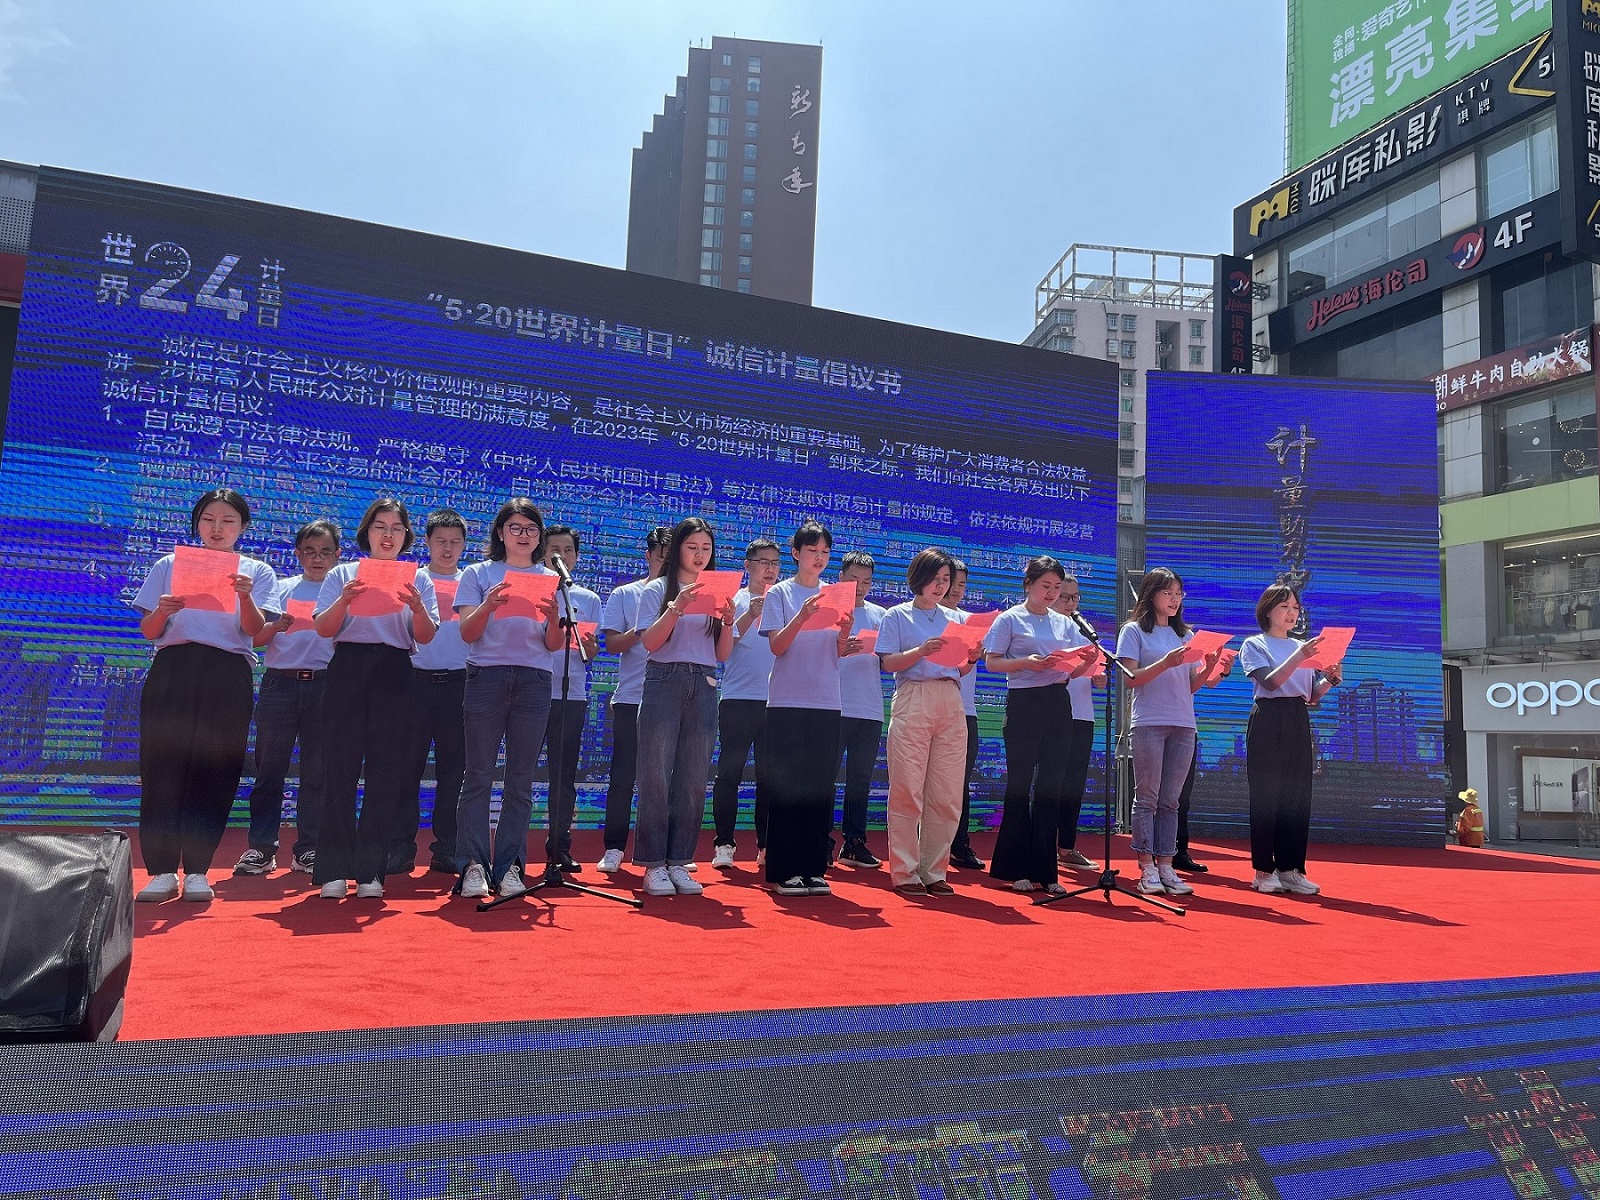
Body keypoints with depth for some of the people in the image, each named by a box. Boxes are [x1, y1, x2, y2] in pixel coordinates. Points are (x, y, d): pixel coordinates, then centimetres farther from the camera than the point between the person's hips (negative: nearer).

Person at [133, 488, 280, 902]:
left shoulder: (257, 571, 11)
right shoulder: (169, 565, 13)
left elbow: (256, 631, -2)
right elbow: (148, 632, 10)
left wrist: (245, 596, -20)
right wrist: (161, 612, -12)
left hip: (227, 675, -1)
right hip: (173, 670, 1)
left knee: (214, 770, -2)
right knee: (163, 764, -4)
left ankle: (196, 870, 4)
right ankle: (162, 870, 1)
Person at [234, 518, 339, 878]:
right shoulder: (282, 588, 14)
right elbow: (255, 638, 9)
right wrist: (274, 626, -11)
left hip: (325, 684, -1)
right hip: (280, 683, 1)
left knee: (316, 770, 2)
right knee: (269, 767, -1)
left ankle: (308, 849, 10)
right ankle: (261, 848, 5)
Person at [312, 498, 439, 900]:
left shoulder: (418, 579, 11)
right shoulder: (343, 574, 11)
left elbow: (425, 637, 2)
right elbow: (324, 629, 3)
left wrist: (417, 607, -18)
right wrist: (344, 600, -16)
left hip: (394, 675, 0)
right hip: (348, 671, 0)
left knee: (386, 773, -1)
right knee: (341, 768, -2)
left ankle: (370, 871, 4)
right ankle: (333, 870, 2)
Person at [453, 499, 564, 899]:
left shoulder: (550, 580, 13)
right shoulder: (478, 574, 9)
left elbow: (554, 646, 7)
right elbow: (467, 634, 0)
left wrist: (553, 617, -14)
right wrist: (487, 605, -18)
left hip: (534, 682, 2)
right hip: (486, 677, -2)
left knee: (521, 779, 2)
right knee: (479, 775, -5)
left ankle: (509, 865, 6)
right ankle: (474, 865, -2)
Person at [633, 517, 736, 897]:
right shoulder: (657, 589, 5)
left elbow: (723, 655, 11)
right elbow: (650, 643, -6)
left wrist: (727, 623, -7)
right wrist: (676, 607, -18)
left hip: (703, 688, 3)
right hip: (664, 683, -3)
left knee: (693, 779, 1)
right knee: (657, 776, -5)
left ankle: (679, 862, 8)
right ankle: (654, 865, 0)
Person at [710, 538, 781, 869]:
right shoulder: (735, 601, 5)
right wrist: (750, 615, -21)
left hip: (776, 701, 3)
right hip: (738, 699, -3)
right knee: (729, 772, -2)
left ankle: (766, 845, 13)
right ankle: (724, 844, 4)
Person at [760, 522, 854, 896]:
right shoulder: (780, 593, 2)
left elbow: (840, 651, 7)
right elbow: (777, 646, -7)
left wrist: (845, 630, -15)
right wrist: (802, 617, -23)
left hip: (827, 702, 4)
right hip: (787, 701, -4)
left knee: (821, 787, 5)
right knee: (786, 787, -2)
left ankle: (813, 868, 12)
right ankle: (782, 871, 4)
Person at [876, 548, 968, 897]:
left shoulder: (956, 618, 18)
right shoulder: (897, 616, 8)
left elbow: (961, 670, 15)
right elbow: (888, 663, -2)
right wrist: (921, 651, -17)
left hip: (951, 704, 4)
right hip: (913, 701, -4)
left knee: (947, 795, 1)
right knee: (907, 790, -6)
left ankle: (934, 871, 9)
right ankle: (904, 871, 1)